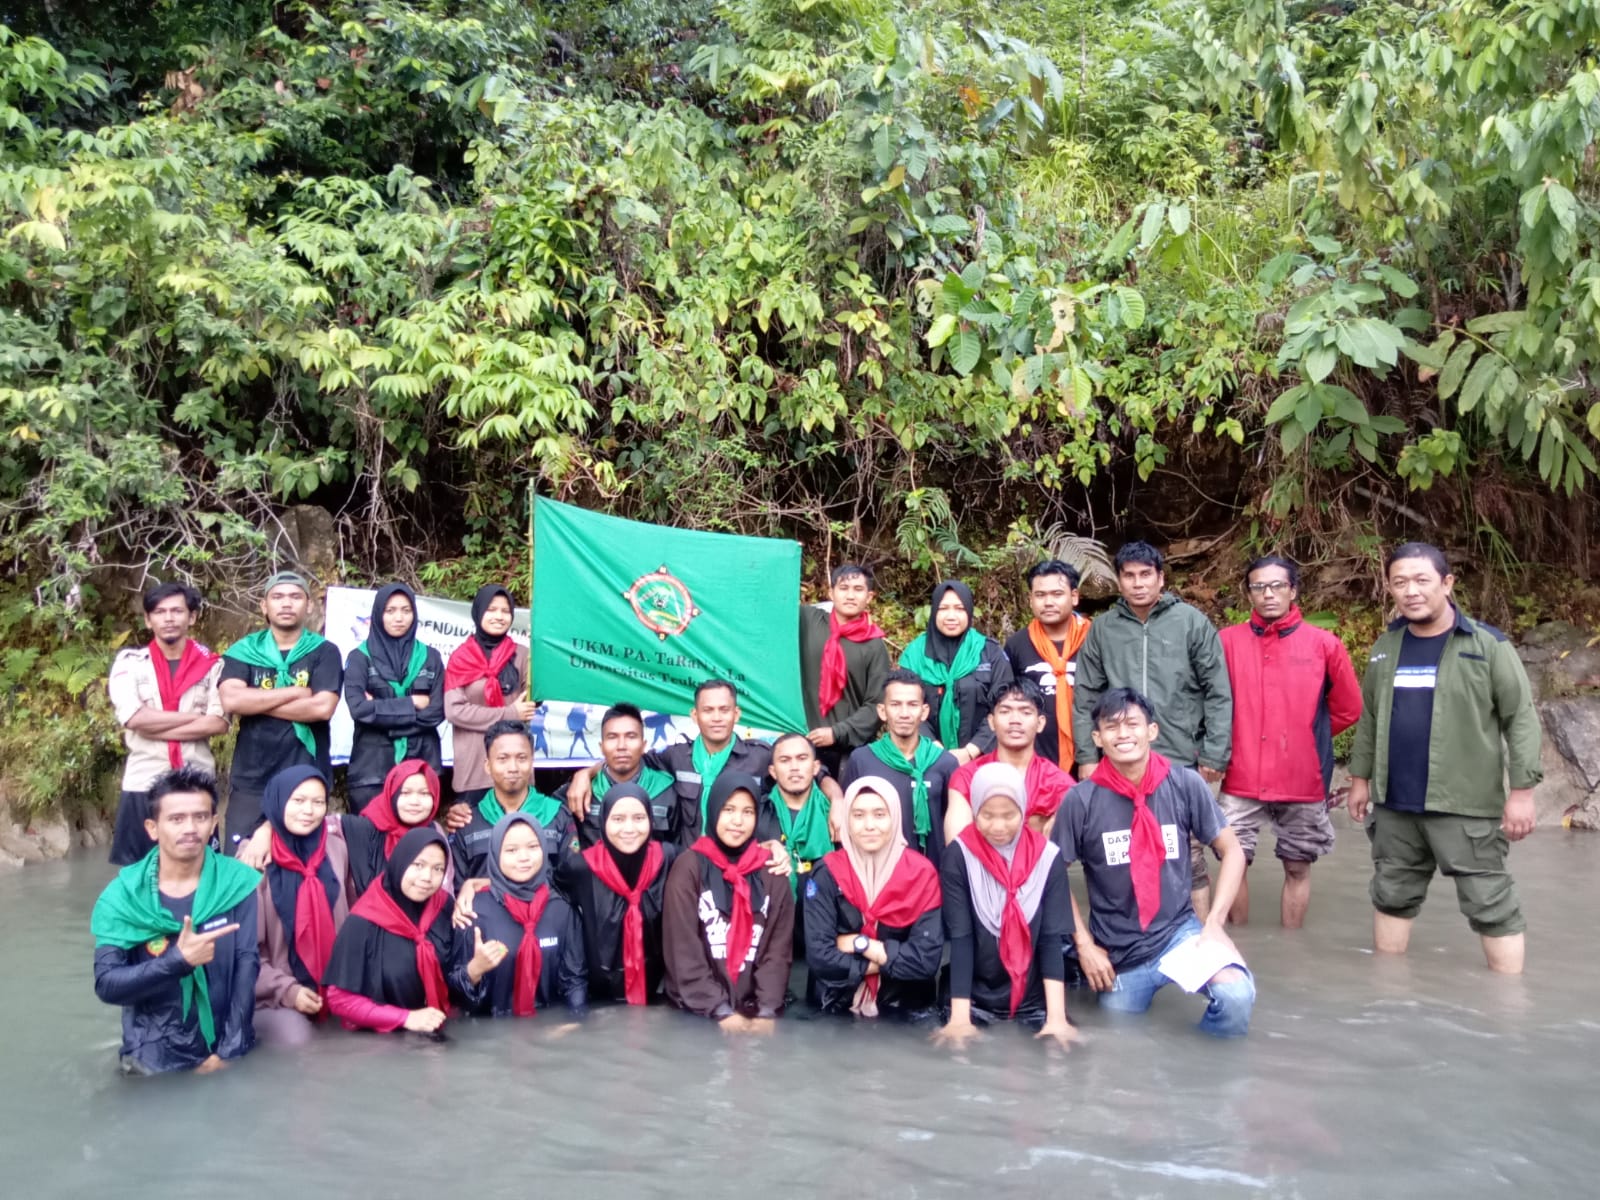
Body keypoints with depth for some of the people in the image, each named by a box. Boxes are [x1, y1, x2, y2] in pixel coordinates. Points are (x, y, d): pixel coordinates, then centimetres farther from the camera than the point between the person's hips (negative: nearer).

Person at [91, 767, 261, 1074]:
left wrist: (229, 1052, -12)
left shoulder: (239, 883, -4)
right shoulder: (121, 896, -3)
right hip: (156, 1055, 0)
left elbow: (247, 964, -7)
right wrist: (179, 960, -22)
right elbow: (107, 984, -9)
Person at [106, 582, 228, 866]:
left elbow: (219, 724, -8)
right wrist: (195, 715, -8)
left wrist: (155, 727, -12)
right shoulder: (129, 661, 4)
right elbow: (134, 718, -10)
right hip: (144, 783, 0)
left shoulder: (211, 665, 4)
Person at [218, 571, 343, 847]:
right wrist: (296, 691, -10)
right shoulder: (243, 651, 6)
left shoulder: (324, 652, 2)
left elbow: (323, 707, -12)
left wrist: (256, 703, -8)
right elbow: (231, 700, -11)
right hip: (251, 780, 1)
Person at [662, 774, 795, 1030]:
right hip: (697, 1011, -2)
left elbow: (779, 949, 3)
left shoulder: (772, 871, 6)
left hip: (754, 1010, 2)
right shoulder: (689, 866, -2)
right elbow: (682, 949, -7)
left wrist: (767, 1011, -9)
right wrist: (720, 1011, -12)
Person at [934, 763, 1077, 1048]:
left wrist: (1056, 1018, -15)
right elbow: (960, 938, -11)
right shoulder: (959, 858, -8)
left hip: (1036, 1001, 1)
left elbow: (1052, 939, -6)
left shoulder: (1047, 857, -3)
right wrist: (960, 1018, -18)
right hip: (977, 1000, -1)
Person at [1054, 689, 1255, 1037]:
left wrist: (1215, 920, -9)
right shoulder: (1081, 800, -10)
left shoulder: (1185, 785, -8)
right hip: (1117, 951, 1)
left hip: (1179, 930, 0)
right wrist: (1084, 944, -4)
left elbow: (1232, 851, 2)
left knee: (1236, 995, -27)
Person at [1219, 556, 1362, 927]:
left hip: (1304, 781, 0)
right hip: (1242, 779, 0)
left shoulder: (1323, 644, -3)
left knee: (1298, 868, 12)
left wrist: (1309, 736, 11)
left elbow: (1348, 708, 6)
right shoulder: (1228, 641, -2)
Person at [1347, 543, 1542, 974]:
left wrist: (1522, 790, -12)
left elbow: (1521, 719, -8)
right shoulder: (1385, 648, 9)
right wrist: (1360, 776, 15)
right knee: (1392, 896, 15)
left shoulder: (1487, 645, -7)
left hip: (1466, 806, -5)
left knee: (1490, 905, 0)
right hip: (1395, 805, 6)